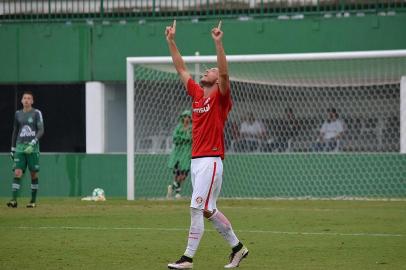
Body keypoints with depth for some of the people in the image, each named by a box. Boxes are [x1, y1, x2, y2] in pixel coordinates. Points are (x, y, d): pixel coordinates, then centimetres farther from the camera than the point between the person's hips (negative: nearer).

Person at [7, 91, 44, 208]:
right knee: (17, 173, -9)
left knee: (34, 174, 1)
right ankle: (14, 199, -15)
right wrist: (13, 148, 17)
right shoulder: (18, 114, 12)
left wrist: (33, 142, -20)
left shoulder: (36, 113, 0)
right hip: (20, 147, 3)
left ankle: (33, 200, 9)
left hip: (33, 148, -3)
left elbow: (41, 130, -6)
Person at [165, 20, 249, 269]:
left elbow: (225, 73, -21)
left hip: (211, 161, -8)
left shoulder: (220, 97, -4)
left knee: (198, 208, -10)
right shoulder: (197, 93, 15)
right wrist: (171, 41, 18)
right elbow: (181, 69, 21)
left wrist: (218, 43, -28)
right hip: (196, 161, 8)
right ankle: (237, 247, 25)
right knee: (208, 210, 13)